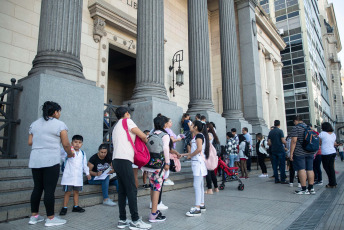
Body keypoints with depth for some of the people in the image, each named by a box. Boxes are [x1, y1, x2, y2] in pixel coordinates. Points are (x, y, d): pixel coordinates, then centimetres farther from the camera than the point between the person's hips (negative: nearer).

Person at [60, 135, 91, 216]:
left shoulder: (83, 153, 10)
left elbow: (85, 164, 18)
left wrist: (87, 173, 21)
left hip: (78, 177, 4)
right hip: (68, 176, -4)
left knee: (76, 192, 12)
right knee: (67, 192, 1)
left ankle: (76, 207, 22)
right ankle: (64, 208, 12)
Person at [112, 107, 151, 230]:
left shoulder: (116, 126, 26)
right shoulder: (127, 121, 0)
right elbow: (143, 136, -6)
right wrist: (146, 140, 16)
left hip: (116, 160, 9)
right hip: (124, 160, -9)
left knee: (122, 191, 10)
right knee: (132, 190, -7)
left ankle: (122, 220, 14)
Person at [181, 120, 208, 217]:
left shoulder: (199, 135, -9)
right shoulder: (197, 136, 19)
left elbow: (199, 149, -22)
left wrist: (190, 155, -10)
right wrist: (183, 155, 20)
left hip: (198, 162, -10)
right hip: (197, 162, 10)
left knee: (197, 185, -10)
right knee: (200, 185, 14)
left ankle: (197, 208, -9)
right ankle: (202, 205, 22)